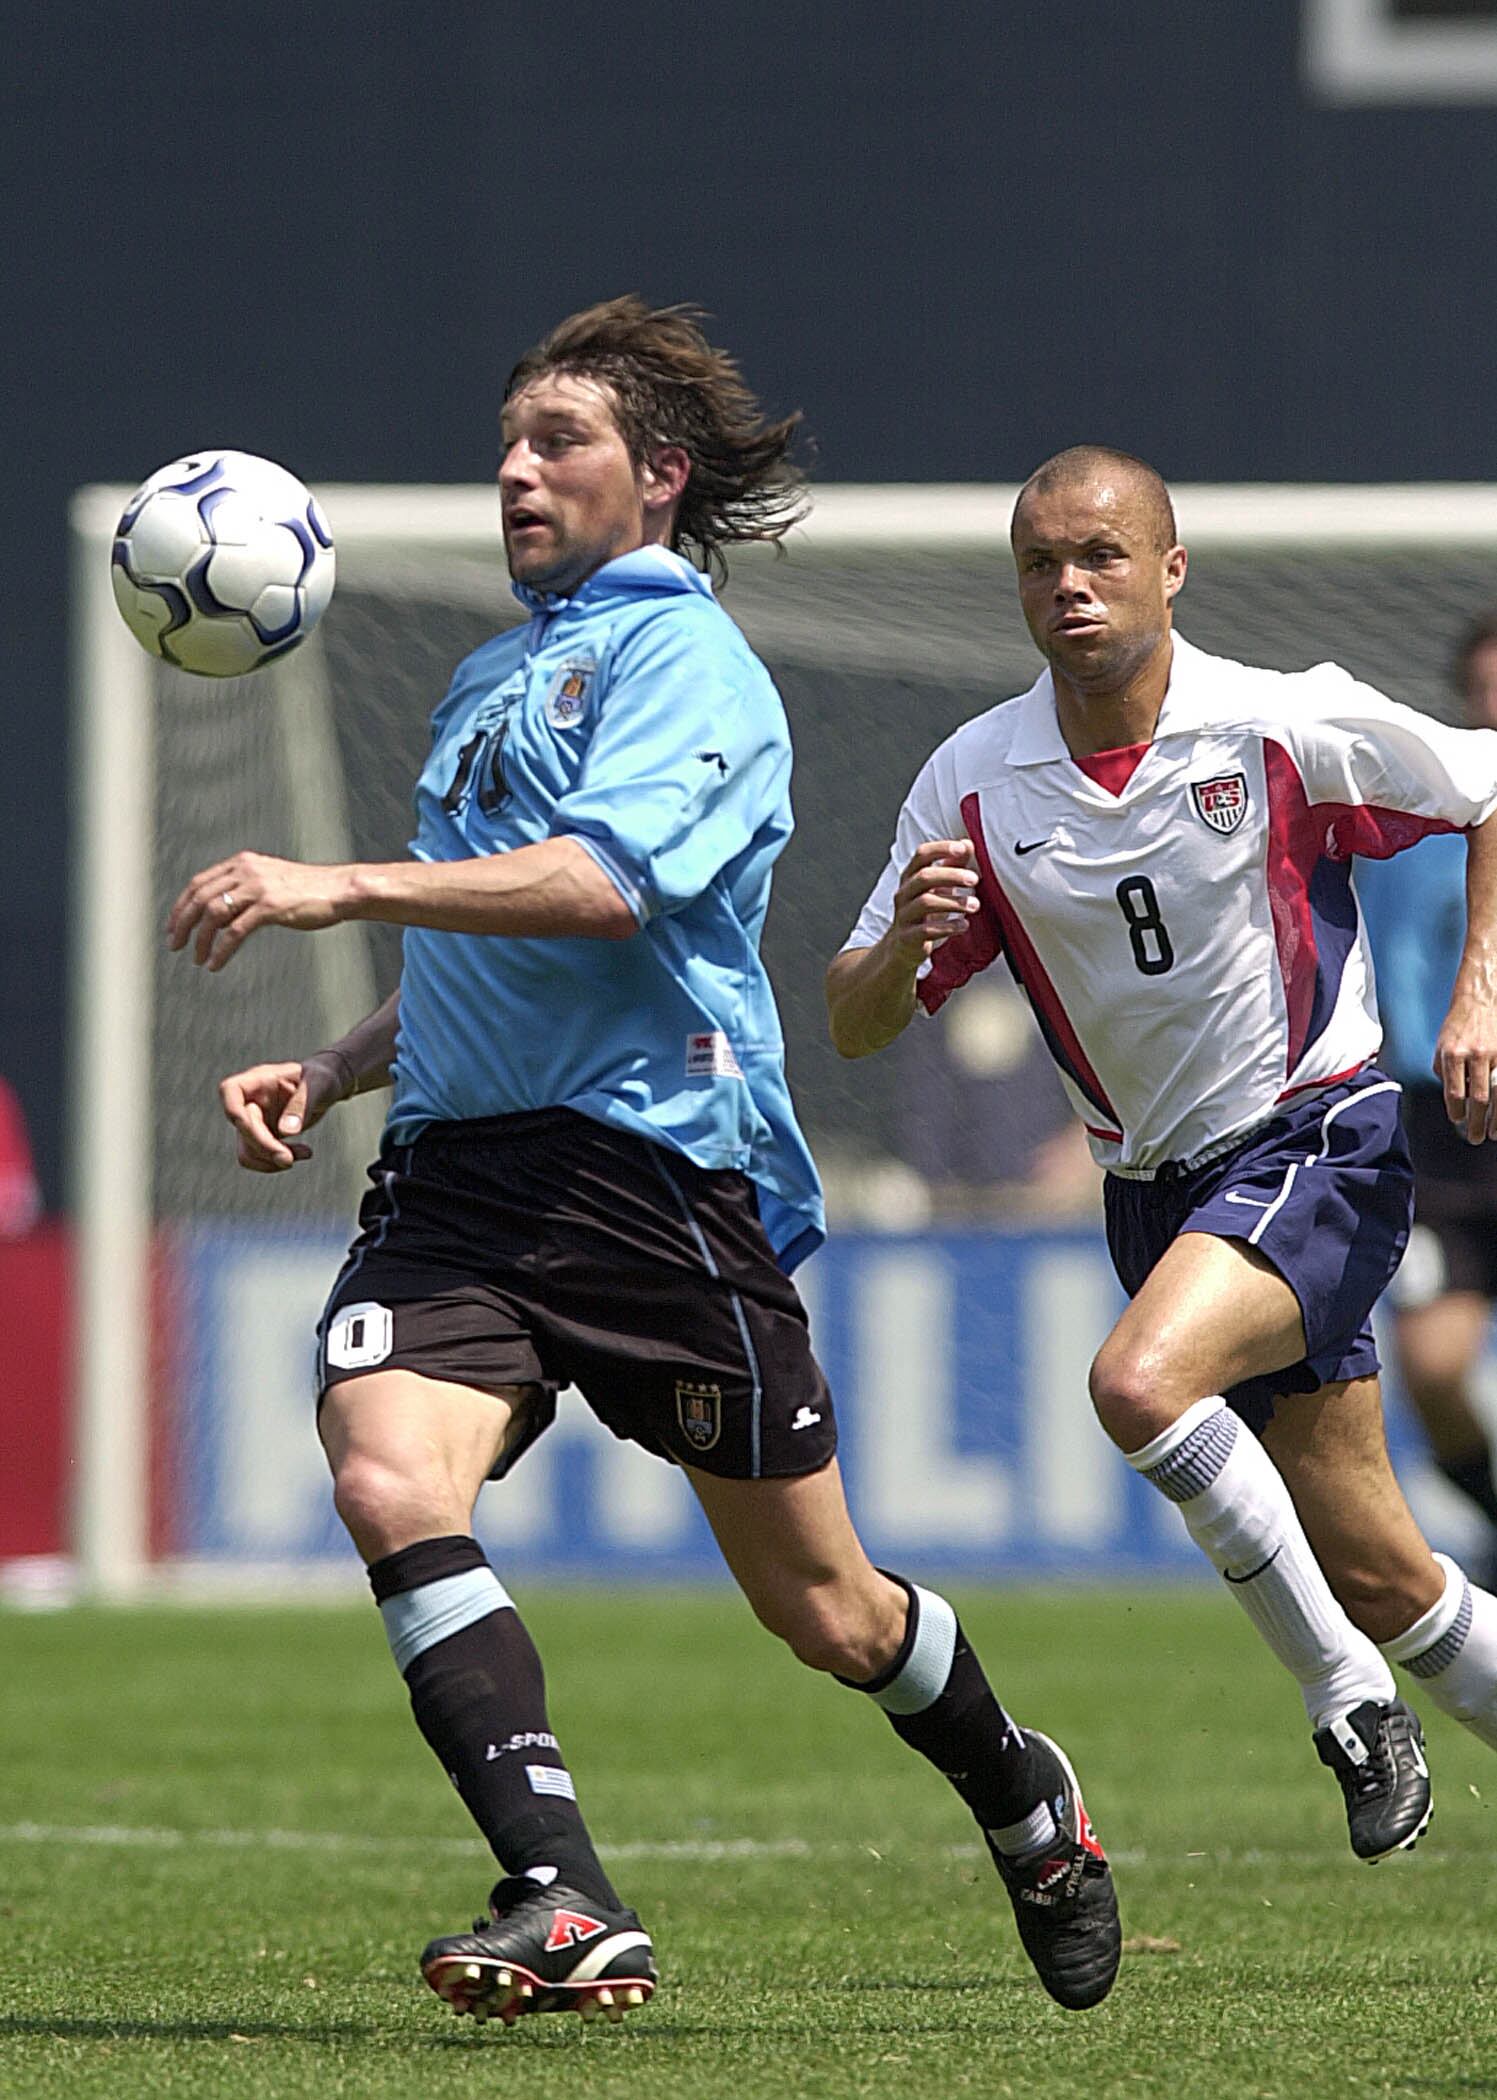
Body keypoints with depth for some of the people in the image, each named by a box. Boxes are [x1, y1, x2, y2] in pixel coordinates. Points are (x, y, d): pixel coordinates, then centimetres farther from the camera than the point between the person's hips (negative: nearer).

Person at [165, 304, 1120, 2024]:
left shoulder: (683, 658, -4)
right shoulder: (495, 676, 23)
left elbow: (608, 882, -23)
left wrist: (342, 889, -28)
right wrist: (329, 1073, 16)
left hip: (653, 1161, -7)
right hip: (455, 1170, 7)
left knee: (821, 1611, 5)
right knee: (388, 1479, -23)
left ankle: (1025, 1805, 36)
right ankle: (567, 1915, -27)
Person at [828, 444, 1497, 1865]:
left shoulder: (1288, 728, -11)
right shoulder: (973, 785, -2)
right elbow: (856, 1027, 0)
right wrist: (902, 940, -23)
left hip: (1315, 1145, -4)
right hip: (1156, 1190, 4)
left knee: (1141, 1381, -30)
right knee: (1374, 1575, 5)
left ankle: (1348, 1695, -14)